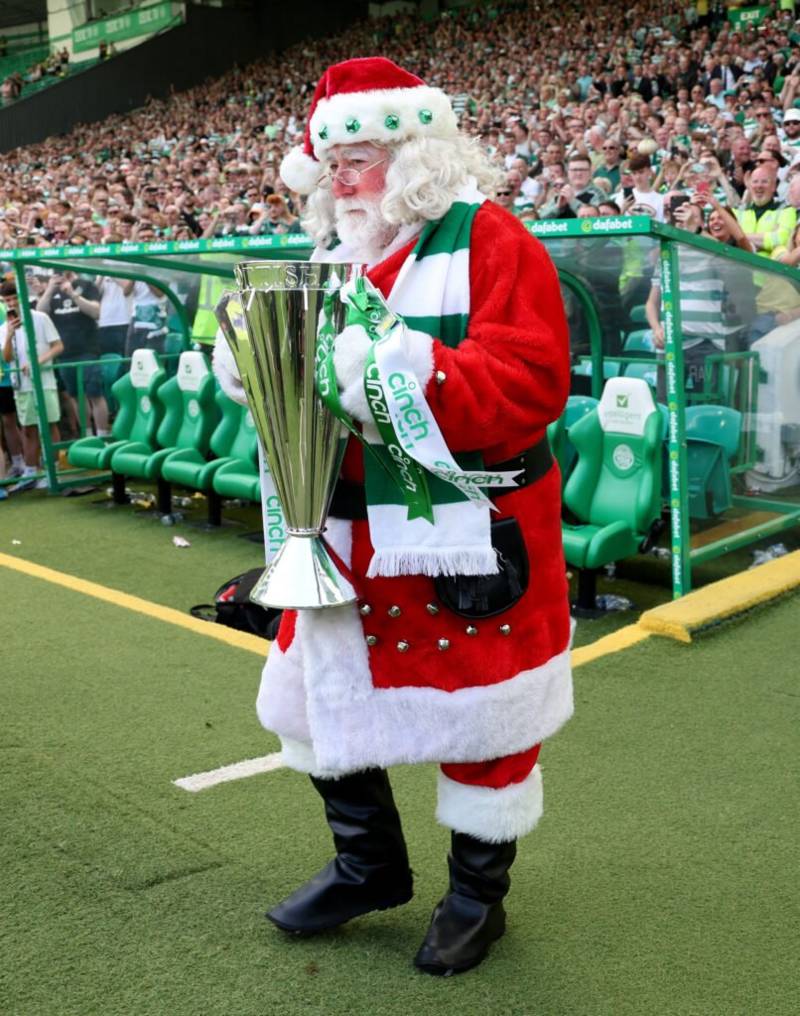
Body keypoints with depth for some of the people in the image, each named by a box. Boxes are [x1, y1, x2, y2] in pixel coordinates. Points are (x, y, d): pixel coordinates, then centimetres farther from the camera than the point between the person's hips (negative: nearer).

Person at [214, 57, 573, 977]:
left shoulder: (486, 240, -10)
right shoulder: (332, 255, 11)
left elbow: (533, 381, -21)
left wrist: (413, 374, -32)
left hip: (465, 542, -7)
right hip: (350, 537, 7)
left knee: (478, 711, 7)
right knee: (320, 692, 14)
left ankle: (478, 893, 29)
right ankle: (368, 865, 36)